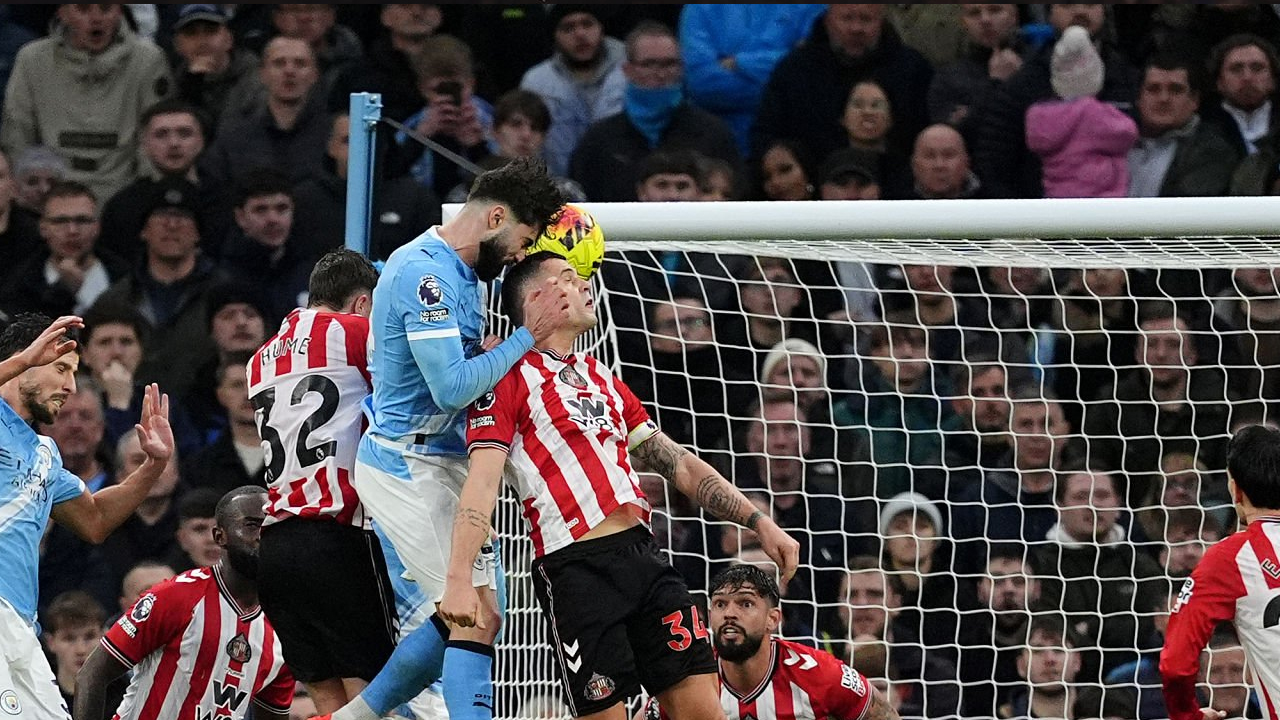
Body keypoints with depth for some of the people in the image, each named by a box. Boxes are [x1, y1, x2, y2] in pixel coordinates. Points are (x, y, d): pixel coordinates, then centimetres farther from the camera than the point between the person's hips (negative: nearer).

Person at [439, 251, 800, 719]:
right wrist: (458, 579, -22)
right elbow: (482, 482, -10)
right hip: (576, 570, -7)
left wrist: (758, 522, 19)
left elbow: (677, 463, 26)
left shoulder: (602, 379, 24)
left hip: (641, 553, 7)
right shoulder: (511, 378, 1)